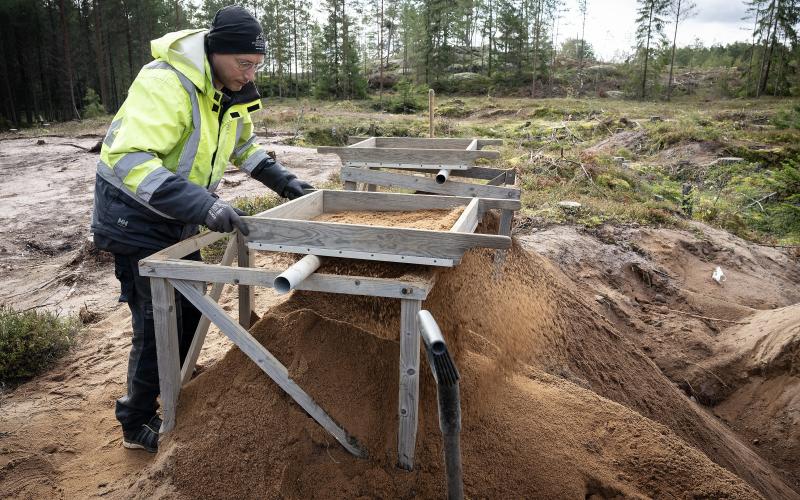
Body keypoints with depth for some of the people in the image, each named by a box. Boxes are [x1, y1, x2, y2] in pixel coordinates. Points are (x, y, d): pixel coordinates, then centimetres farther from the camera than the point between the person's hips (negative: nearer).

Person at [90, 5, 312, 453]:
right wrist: (201, 204, -47)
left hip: (180, 219, 8)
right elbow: (128, 160, -38)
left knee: (190, 309, 15)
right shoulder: (165, 83, -28)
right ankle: (138, 425, 15)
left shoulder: (231, 90, 0)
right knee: (157, 321, -5)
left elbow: (244, 144, 18)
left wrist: (283, 180, 4)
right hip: (136, 218, -8)